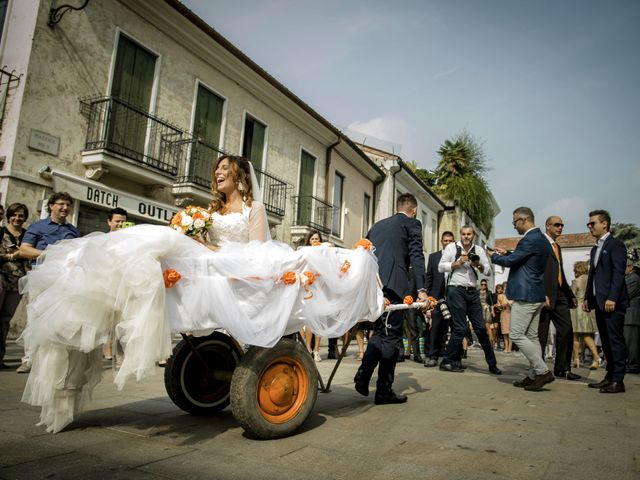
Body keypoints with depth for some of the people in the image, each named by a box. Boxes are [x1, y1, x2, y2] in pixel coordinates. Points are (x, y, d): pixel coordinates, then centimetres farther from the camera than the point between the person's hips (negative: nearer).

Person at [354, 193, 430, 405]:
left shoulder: (377, 225, 25)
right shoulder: (412, 224, 7)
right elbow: (416, 256, -5)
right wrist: (421, 289, -11)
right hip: (393, 285, -6)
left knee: (380, 331, 18)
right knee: (391, 336, 0)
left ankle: (364, 373, 7)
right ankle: (384, 390, 4)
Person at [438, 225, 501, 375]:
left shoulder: (479, 250, 9)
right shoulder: (452, 247, 0)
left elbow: (488, 270, 5)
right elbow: (440, 267, -4)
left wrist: (479, 265, -14)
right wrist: (458, 263, -13)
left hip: (473, 292, 4)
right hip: (456, 290, -4)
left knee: (480, 327, 8)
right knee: (460, 328, -5)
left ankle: (492, 363, 16)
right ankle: (446, 362, 6)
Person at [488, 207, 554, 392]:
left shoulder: (530, 239, -17)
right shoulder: (541, 239, 14)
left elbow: (510, 261, -16)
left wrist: (493, 256, 2)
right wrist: (506, 253, 17)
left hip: (525, 295, -10)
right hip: (536, 294, 10)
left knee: (516, 335, -6)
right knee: (531, 336, 11)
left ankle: (543, 371, -3)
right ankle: (534, 376, 15)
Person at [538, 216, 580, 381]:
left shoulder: (557, 247, 23)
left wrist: (570, 294, 20)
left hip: (560, 294, 8)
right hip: (545, 294, -8)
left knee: (566, 331, 6)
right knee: (541, 333, -2)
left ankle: (562, 369, 15)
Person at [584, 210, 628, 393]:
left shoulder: (615, 244, -5)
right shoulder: (595, 249, 20)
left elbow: (618, 273, -14)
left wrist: (612, 298, -20)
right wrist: (587, 298, 16)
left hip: (613, 302, -8)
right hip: (599, 301, 8)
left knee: (615, 340, -6)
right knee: (606, 340, 10)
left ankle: (618, 380, -2)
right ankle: (610, 376, 15)